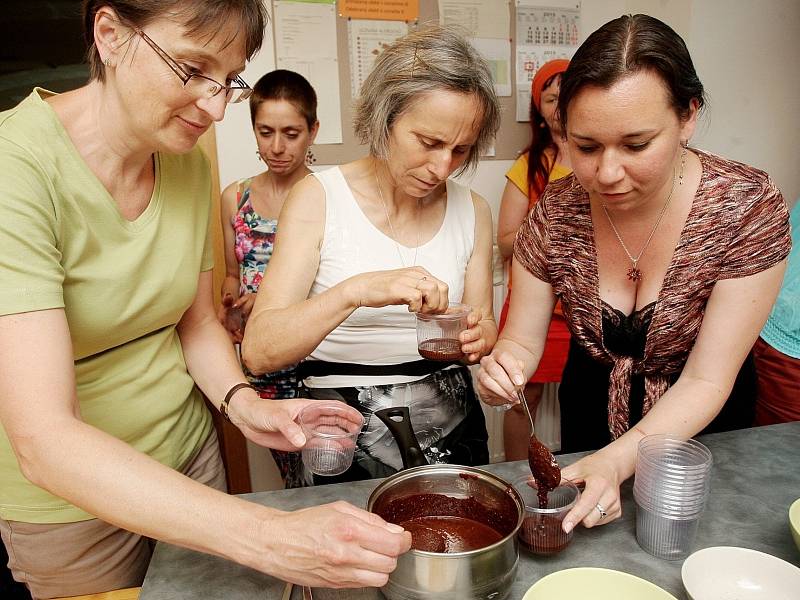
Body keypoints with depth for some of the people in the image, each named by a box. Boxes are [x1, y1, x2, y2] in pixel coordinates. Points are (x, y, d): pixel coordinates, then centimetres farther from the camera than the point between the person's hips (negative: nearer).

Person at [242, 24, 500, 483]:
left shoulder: (473, 210, -1)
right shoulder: (320, 197, -11)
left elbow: (483, 332, 6)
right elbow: (259, 352, -19)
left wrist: (480, 337, -17)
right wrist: (354, 291, -34)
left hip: (452, 428, 4)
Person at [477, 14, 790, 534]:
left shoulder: (748, 208, -26)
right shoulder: (555, 213, -20)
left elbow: (705, 382, -25)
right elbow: (523, 339, -13)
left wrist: (619, 460, -39)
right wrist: (504, 364, -36)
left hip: (699, 428, -1)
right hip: (590, 422, 2)